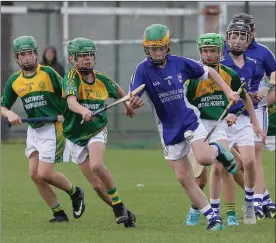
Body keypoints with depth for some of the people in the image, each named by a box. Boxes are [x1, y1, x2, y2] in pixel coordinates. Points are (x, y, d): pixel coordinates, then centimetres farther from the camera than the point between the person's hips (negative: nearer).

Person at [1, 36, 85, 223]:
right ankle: (59, 213, 11)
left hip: (52, 128, -6)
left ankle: (75, 193, 17)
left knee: (45, 174, -10)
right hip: (33, 130, 6)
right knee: (35, 174, 0)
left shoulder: (48, 73, -9)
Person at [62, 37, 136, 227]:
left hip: (97, 132, 0)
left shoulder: (101, 79, -4)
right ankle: (122, 212, 18)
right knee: (97, 185, 0)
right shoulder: (72, 78, -17)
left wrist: (128, 105, 34)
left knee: (96, 165, -30)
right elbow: (71, 102, -38)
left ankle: (118, 204, -16)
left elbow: (117, 90, 21)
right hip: (76, 136, 0)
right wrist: (84, 111, -57)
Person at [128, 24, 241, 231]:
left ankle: (217, 150, 12)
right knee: (183, 178, 1)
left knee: (205, 158, -25)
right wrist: (133, 103, -49)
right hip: (169, 129, 1)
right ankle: (212, 217, 12)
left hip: (190, 120, -1)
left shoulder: (180, 63, -8)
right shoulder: (143, 70, -13)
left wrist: (228, 92, 1)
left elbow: (209, 72, 8)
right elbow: (132, 98, -25)